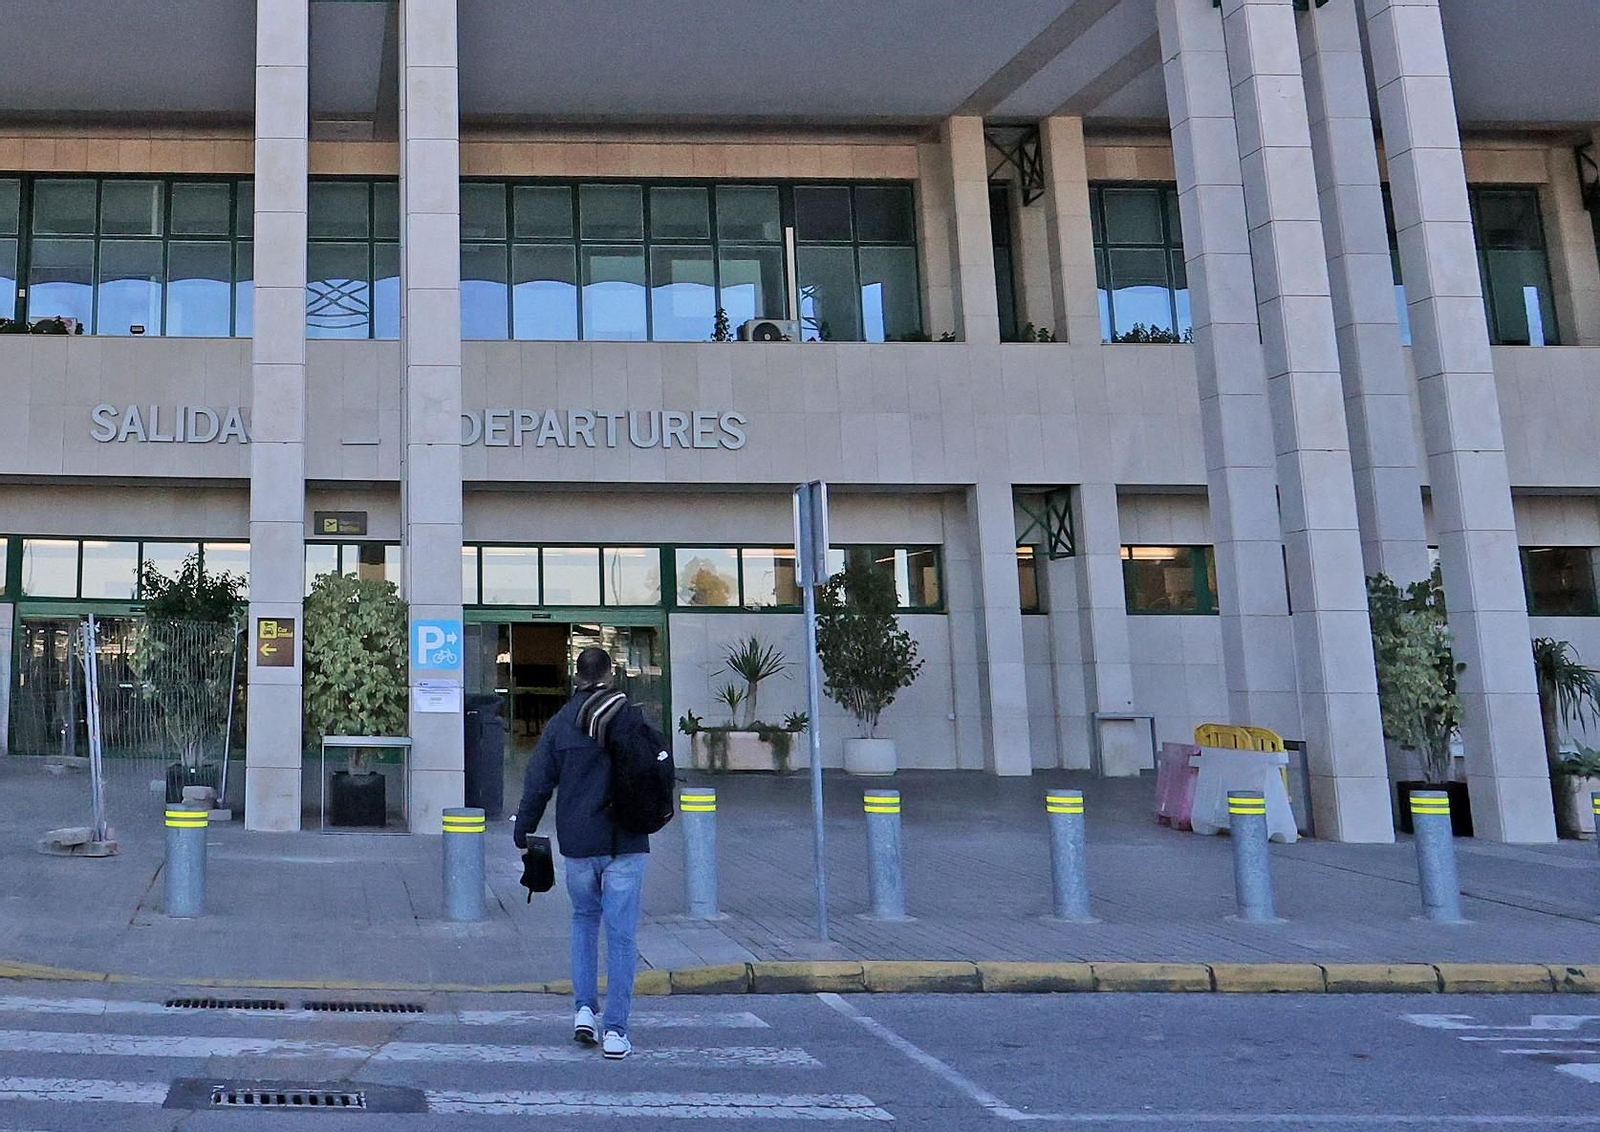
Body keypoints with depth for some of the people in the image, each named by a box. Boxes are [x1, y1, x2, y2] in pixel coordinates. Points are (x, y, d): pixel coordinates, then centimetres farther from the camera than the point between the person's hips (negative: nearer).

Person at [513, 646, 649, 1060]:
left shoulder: (559, 723, 2)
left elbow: (537, 785, 2)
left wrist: (522, 833, 11)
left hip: (577, 846, 2)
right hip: (625, 846, -2)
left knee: (584, 921, 23)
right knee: (621, 934, 2)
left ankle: (584, 1010, 13)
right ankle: (615, 1030, 2)